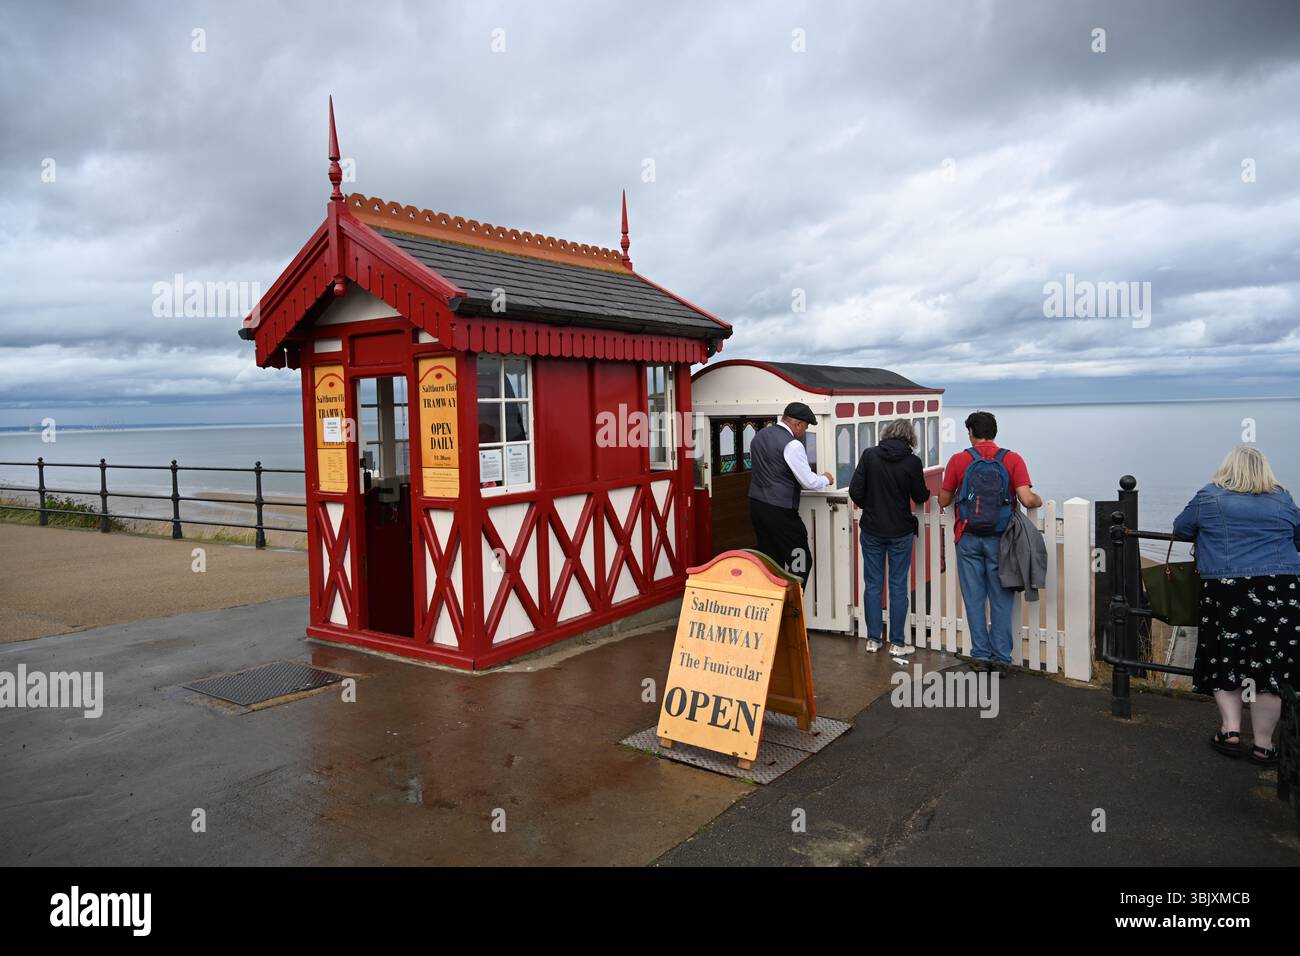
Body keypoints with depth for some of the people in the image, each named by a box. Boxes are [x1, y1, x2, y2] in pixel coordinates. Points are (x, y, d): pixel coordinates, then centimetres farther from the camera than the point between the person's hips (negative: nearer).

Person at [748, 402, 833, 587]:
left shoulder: (759, 436, 11)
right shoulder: (792, 445, -14)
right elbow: (809, 483, -12)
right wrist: (826, 479, 8)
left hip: (756, 504, 8)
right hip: (780, 511, -8)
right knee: (801, 562, 0)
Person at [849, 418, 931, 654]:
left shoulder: (869, 455, -7)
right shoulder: (912, 462, -10)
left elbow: (855, 490, -9)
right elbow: (920, 497, 0)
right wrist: (926, 491, 24)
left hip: (872, 530, 1)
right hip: (901, 532, -1)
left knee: (873, 585, 10)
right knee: (898, 586, 7)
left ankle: (873, 639, 15)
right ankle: (897, 643, 13)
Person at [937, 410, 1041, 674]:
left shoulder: (958, 460, -2)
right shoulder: (1012, 460, -3)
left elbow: (943, 501, 3)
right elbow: (1027, 499, -12)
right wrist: (1039, 500, 11)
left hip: (969, 539, 0)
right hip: (1000, 540, 0)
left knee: (974, 599, 9)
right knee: (1001, 600, 9)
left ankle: (981, 655, 14)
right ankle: (1001, 659, 12)